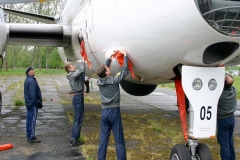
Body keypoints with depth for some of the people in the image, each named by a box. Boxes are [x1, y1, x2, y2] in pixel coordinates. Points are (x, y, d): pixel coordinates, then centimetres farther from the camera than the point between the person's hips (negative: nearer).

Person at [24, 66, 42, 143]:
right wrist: (37, 103, -17)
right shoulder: (31, 81, -18)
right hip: (33, 104, -10)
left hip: (29, 103, 10)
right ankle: (31, 137, 1)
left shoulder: (27, 80, 14)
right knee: (32, 120, -4)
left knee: (29, 120, 14)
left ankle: (29, 136, 23)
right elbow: (33, 94, -22)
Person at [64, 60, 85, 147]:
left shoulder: (73, 75, 14)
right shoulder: (73, 75, -14)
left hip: (78, 97, 10)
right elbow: (82, 70, -29)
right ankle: (75, 140, 0)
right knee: (78, 119, -5)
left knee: (77, 119, 16)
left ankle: (73, 138, 23)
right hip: (78, 97, -10)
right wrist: (83, 62, -18)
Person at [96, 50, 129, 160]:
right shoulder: (114, 80, -12)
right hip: (114, 111, -5)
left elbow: (103, 69, 19)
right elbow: (125, 70, -4)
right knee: (119, 142, 1)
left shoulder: (99, 81, 2)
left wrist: (110, 57, 22)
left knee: (103, 141, 10)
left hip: (104, 112, 5)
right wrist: (125, 55, 4)